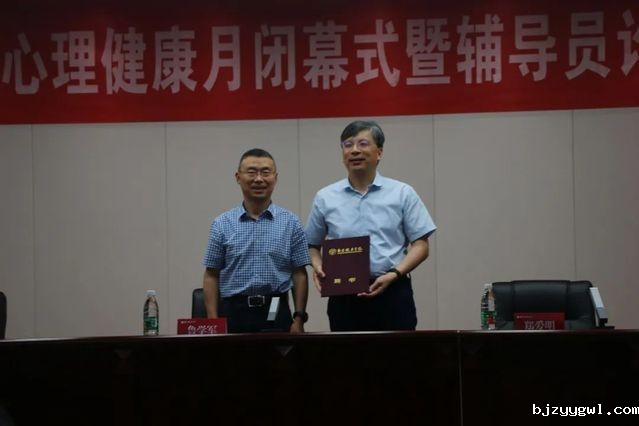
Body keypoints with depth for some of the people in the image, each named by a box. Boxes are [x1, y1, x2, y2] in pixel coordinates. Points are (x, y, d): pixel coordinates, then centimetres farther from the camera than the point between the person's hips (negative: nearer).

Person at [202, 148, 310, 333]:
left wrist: (299, 318, -5)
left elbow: (299, 274, 3)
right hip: (233, 313, 0)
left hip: (276, 313, 0)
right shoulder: (222, 224, 4)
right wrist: (213, 323, -3)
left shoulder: (291, 223, 3)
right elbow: (212, 276, 4)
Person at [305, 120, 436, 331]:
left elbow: (420, 245, 2)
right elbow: (313, 245, 17)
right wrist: (318, 267, -5)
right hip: (344, 298, 1)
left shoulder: (402, 193, 5)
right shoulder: (325, 198, 10)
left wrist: (393, 275, -12)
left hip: (392, 294, -1)